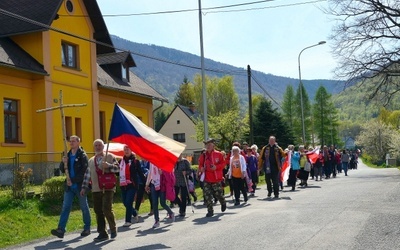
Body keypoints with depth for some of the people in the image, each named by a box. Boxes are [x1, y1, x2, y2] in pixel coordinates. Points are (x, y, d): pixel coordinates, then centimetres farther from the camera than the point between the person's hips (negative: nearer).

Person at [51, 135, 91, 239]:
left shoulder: (82, 155, -7)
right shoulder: (68, 155, 11)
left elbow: (83, 172, -14)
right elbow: (62, 170, 12)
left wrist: (73, 180, -19)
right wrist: (63, 162, -8)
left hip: (80, 186, -5)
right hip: (69, 186, 5)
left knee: (84, 207, 7)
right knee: (65, 207, -2)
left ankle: (87, 228, 19)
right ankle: (61, 229, -6)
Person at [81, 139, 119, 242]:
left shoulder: (110, 157, 4)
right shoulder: (91, 161, 19)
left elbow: (118, 168, -4)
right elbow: (87, 175, 17)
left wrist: (108, 166, -19)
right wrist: (84, 187, 11)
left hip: (108, 188, -5)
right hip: (96, 190, 5)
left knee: (106, 209, -13)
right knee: (98, 211, 4)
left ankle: (113, 229, 9)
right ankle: (102, 233, 12)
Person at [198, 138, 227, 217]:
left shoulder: (218, 154, -4)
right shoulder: (203, 155, 6)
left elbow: (223, 163, -3)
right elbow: (200, 164, 16)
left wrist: (216, 167, -19)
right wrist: (201, 168, -6)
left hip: (216, 179, -3)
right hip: (206, 179, 3)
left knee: (218, 194, 5)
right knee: (207, 195, -1)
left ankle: (223, 203, 38)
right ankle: (210, 211, 9)